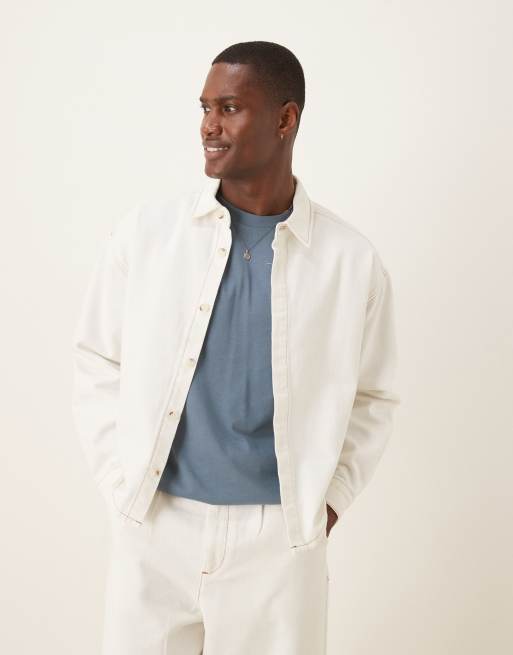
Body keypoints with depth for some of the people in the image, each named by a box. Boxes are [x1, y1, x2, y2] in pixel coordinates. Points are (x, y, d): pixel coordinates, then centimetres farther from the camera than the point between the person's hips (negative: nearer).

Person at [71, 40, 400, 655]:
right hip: (153, 527, 1)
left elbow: (372, 396, 8)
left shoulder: (352, 260, -3)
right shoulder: (144, 232, -3)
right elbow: (96, 362, 5)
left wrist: (327, 501, 2)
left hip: (280, 537, 0)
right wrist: (120, 484, 0)